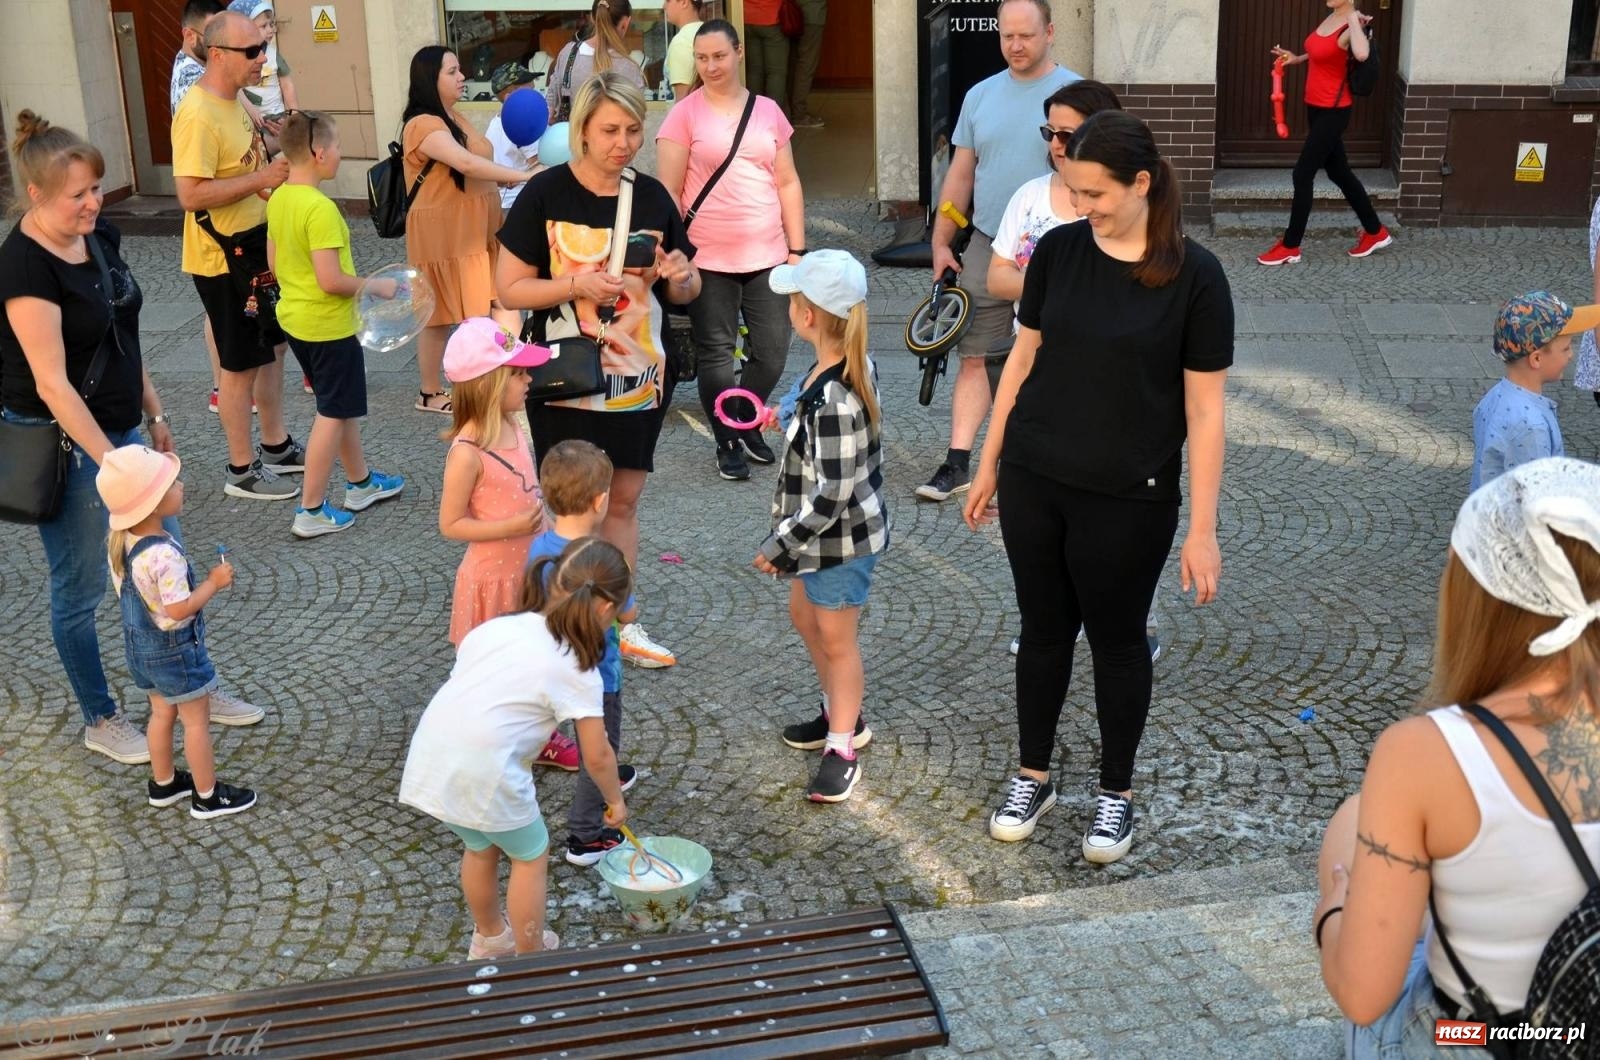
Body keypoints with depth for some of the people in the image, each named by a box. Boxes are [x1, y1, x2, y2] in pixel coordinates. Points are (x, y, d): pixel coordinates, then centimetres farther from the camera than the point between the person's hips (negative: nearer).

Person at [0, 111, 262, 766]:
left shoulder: (102, 236, 1)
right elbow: (53, 384, -25)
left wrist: (154, 415, 16)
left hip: (118, 430, 8)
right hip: (66, 447, -8)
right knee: (81, 589, 9)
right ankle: (100, 722, 26)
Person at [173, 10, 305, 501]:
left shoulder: (233, 100, 7)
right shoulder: (199, 115, -24)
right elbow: (191, 195, -29)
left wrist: (274, 170, 8)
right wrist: (260, 179, -26)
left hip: (255, 248, 9)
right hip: (222, 258, -9)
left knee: (273, 349, 18)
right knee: (241, 365, 2)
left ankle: (276, 447, 32)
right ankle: (241, 470, 15)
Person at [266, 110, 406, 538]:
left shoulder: (278, 198, 3)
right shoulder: (320, 208, -25)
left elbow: (274, 263, 11)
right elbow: (331, 279, -27)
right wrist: (377, 286, -13)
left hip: (295, 316, 9)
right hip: (327, 325, -9)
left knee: (343, 403, 22)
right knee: (333, 414, 2)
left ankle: (361, 482, 36)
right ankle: (311, 511, 7)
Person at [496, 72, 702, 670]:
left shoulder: (652, 197, 3)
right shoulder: (546, 194, -9)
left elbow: (683, 294, 11)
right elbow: (509, 288, -9)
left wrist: (682, 277, -12)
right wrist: (576, 286, -24)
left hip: (638, 376, 4)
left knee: (624, 499, 13)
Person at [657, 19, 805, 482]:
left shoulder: (768, 111, 9)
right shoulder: (685, 115, -2)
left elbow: (787, 183, 11)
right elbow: (668, 191, -3)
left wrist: (797, 249, 8)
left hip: (767, 256, 3)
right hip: (709, 260, -3)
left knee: (772, 353, 7)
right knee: (717, 356, 4)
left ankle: (748, 424, 32)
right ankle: (727, 444, 21)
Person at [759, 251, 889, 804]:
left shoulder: (832, 398, -32)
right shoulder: (852, 366, -4)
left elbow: (831, 495, -29)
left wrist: (780, 546, -20)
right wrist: (791, 419, 24)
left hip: (841, 539, -10)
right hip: (825, 534, 10)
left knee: (837, 639, 8)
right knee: (804, 615, 25)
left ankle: (842, 746, 27)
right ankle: (841, 713, 44)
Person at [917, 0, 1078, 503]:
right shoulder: (980, 95, 8)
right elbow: (961, 174, 12)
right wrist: (941, 242, 9)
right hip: (987, 248, 3)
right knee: (975, 356, 0)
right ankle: (958, 463, 1)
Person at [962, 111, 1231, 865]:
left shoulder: (1193, 275, -12)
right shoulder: (1058, 250, -2)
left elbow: (1204, 408, -9)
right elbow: (1023, 359, 8)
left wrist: (1202, 529, -10)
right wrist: (989, 464, 10)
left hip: (1129, 498, -3)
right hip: (1034, 483, 3)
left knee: (1116, 640, 12)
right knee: (1044, 630, 16)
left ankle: (1116, 793, 32)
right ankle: (1032, 777, 35)